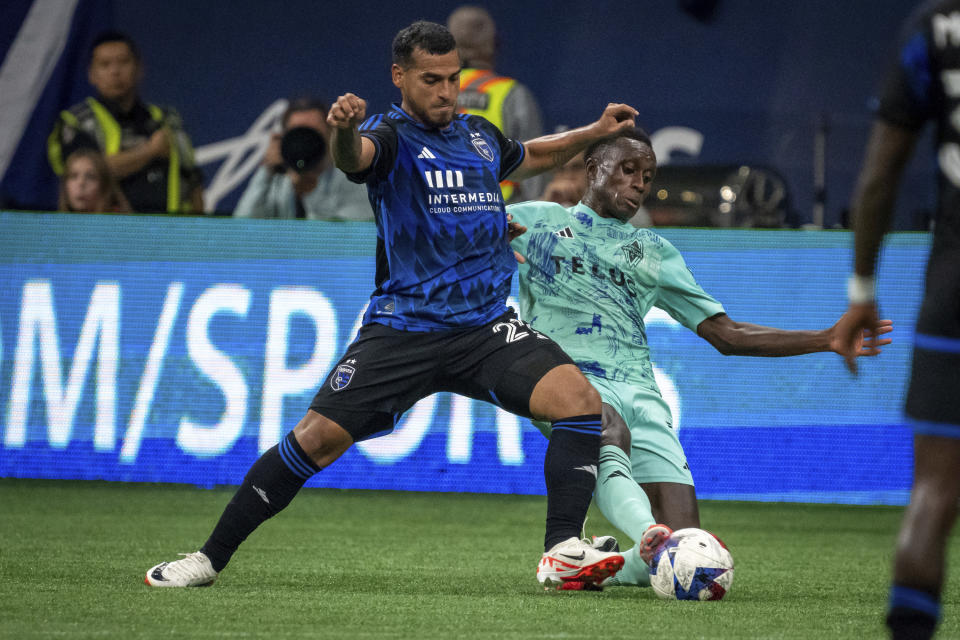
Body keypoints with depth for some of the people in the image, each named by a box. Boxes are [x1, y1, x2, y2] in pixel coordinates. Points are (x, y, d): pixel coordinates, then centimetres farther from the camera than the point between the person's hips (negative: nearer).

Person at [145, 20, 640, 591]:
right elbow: (356, 156, -32)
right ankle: (210, 559, 3)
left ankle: (563, 553, -17)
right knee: (318, 438, -10)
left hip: (487, 328, 4)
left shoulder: (479, 135, 14)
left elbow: (530, 157, 39)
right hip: (404, 327, -4)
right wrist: (344, 131, -55)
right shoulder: (391, 135, -5)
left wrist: (594, 133, 28)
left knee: (581, 400, -19)